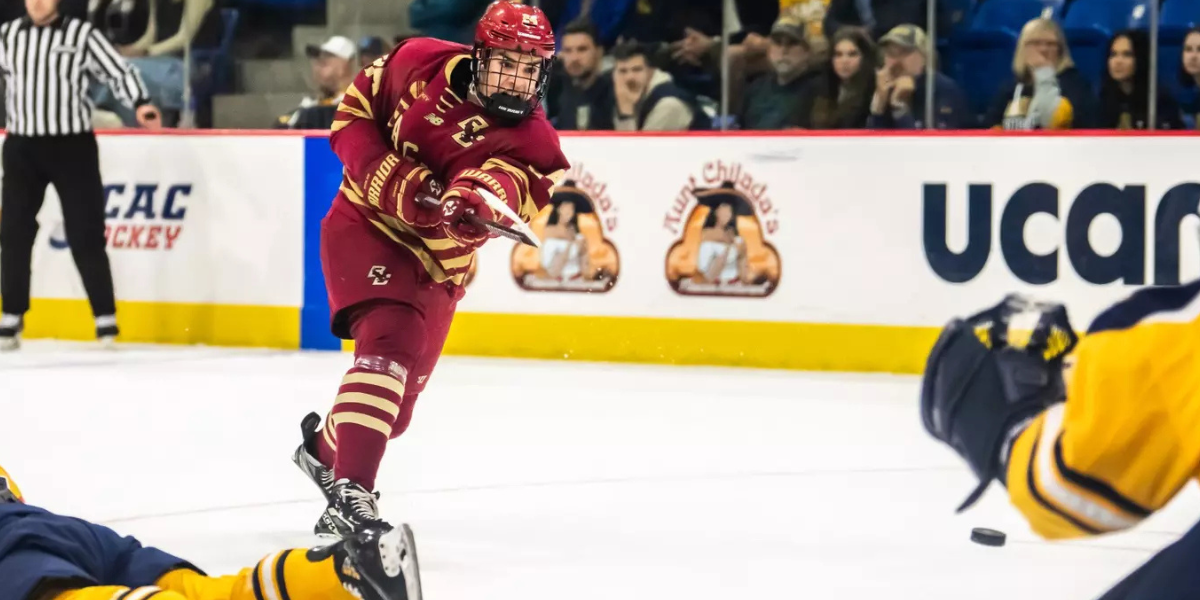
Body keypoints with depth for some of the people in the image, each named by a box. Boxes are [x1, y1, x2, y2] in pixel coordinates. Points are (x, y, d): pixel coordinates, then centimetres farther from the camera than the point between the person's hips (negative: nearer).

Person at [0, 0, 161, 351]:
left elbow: (118, 71, -5)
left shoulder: (82, 35, -2)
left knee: (85, 236, -2)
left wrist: (140, 104, -22)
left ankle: (106, 322, 4)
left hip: (73, 147, -3)